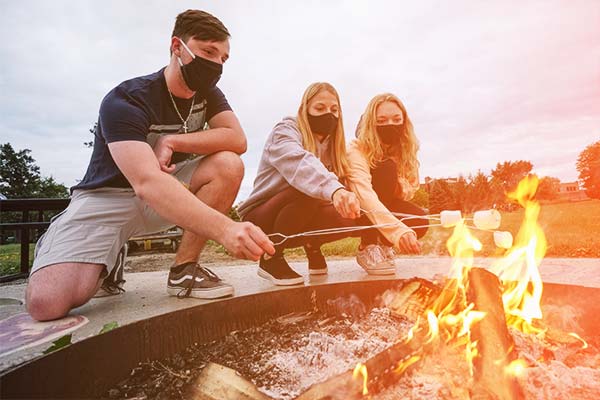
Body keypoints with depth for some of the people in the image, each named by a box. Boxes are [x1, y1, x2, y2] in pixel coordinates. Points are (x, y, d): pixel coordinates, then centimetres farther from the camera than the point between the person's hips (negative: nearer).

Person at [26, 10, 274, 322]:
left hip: (171, 188, 5)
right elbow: (147, 182, -39)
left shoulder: (208, 93, -2)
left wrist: (172, 142, -24)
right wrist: (224, 228, -53)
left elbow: (237, 139, -16)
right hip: (108, 195, -4)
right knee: (47, 303, -25)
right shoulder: (125, 101, -23)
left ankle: (184, 268, -13)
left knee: (229, 165, -23)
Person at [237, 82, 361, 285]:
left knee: (349, 218, -20)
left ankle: (313, 246, 11)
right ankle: (271, 258, -14)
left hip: (298, 222, 5)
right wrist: (333, 189, -55)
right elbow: (300, 163, -38)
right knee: (307, 190, -34)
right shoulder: (285, 130, -15)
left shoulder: (331, 144, 7)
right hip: (260, 220, -5)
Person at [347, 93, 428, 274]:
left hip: (388, 205, 5)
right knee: (386, 168, -30)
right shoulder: (357, 149, -26)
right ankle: (367, 247, -22)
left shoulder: (406, 149, -6)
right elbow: (364, 195, -43)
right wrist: (399, 231, -56)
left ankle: (383, 245, 6)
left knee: (420, 221, -27)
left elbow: (409, 191, -1)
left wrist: (398, 185, -26)